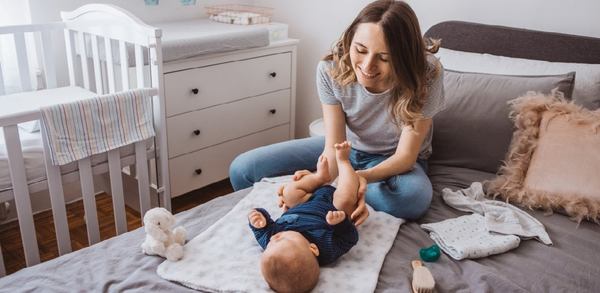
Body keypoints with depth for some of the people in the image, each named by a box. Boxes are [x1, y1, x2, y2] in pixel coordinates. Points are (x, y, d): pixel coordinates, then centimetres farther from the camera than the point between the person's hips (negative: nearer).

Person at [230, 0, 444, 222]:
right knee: (242, 168, -10)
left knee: (415, 198, -40)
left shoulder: (427, 74, -29)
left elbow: (406, 156, -24)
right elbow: (334, 148, -21)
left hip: (396, 160, -1)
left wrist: (365, 177, -45)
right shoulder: (331, 68, -23)